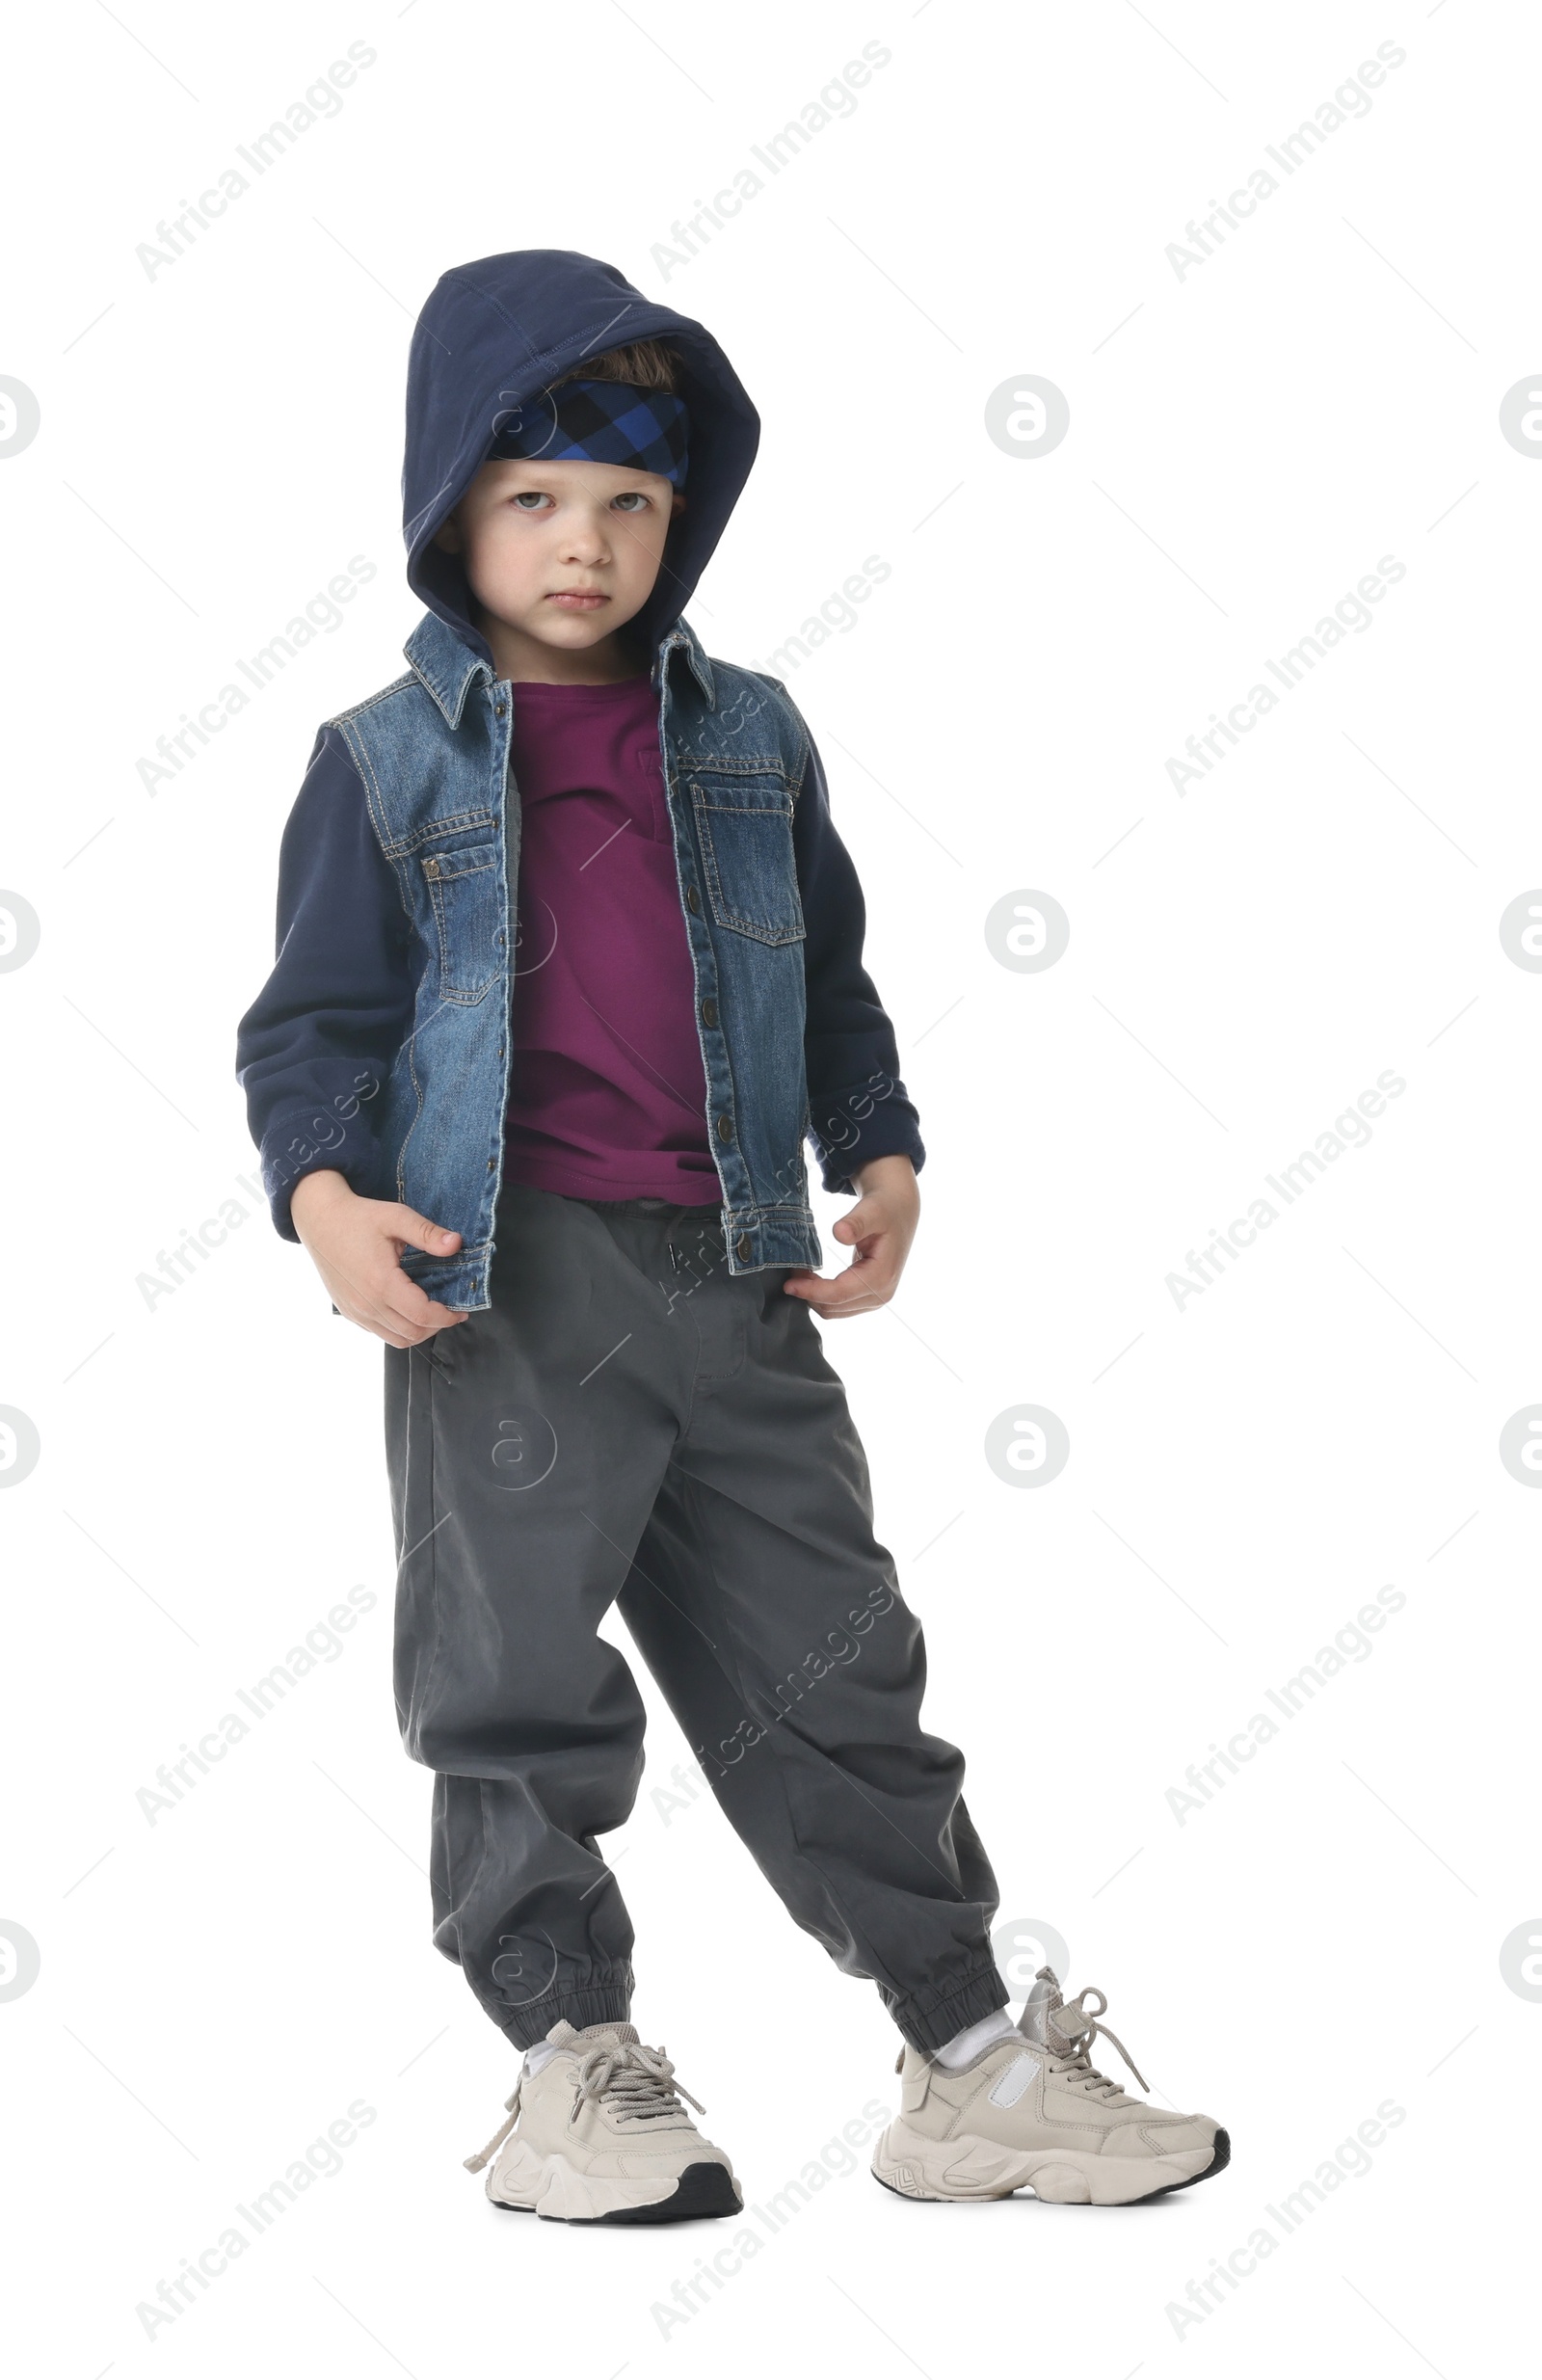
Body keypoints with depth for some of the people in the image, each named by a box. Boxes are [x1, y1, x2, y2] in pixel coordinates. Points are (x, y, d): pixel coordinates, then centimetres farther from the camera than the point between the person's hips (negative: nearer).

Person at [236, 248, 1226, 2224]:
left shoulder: (746, 737, 13)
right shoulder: (389, 759, 2)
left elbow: (829, 973, 20)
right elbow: (314, 1016, 0)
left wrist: (881, 1160, 7)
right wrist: (327, 1194, -17)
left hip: (729, 1272, 3)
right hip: (503, 1281, -3)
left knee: (830, 1667, 9)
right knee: (522, 1685, 1)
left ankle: (969, 2059, 17)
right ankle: (572, 2067, 16)